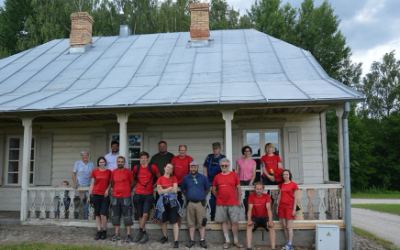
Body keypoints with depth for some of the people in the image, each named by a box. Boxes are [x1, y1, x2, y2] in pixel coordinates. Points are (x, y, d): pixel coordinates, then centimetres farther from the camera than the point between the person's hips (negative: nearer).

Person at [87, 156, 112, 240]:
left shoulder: (109, 171, 4)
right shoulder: (95, 171, 6)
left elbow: (111, 182, 12)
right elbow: (92, 184, 9)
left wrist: (107, 189, -6)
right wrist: (89, 196, 7)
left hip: (105, 196, -1)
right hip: (96, 195, 2)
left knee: (103, 214, -9)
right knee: (97, 215, 5)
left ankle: (104, 231, 8)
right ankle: (99, 231, 13)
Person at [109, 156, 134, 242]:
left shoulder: (128, 172, -5)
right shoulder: (113, 172, 6)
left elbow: (132, 183, 1)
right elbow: (112, 183, 17)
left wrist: (128, 191, 6)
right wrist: (116, 190, 10)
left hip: (126, 197, -4)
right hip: (116, 197, 4)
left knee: (127, 215, 0)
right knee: (115, 215, 9)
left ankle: (128, 234, 7)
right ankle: (117, 234, 20)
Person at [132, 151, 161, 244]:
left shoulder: (153, 167, 0)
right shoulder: (136, 168, 6)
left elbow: (159, 178, 11)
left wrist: (154, 186, 5)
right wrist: (137, 184, 9)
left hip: (148, 194, -2)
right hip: (138, 194, 2)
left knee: (145, 214, -16)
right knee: (140, 215, 5)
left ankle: (139, 231, -1)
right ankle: (145, 234, 14)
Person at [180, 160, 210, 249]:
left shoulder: (203, 178, 2)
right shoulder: (186, 178, 6)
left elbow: (207, 189, 11)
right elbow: (183, 189, 17)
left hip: (200, 203, -1)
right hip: (190, 203, 1)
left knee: (202, 222, -1)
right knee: (191, 222, 5)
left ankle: (202, 240, 6)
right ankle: (191, 240, 12)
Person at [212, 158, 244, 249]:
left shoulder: (234, 175, 1)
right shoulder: (217, 177, 5)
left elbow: (238, 188, 5)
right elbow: (214, 189, 14)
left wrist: (238, 201, 4)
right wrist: (219, 197, 7)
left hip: (233, 203, -1)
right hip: (221, 204, 2)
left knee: (235, 222, 0)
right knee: (224, 222, 7)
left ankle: (236, 240, 15)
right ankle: (227, 241, 18)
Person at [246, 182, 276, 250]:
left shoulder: (266, 196, -3)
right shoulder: (251, 196, -2)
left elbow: (268, 209, -14)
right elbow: (250, 209, -11)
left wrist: (270, 220, -29)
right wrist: (249, 220, -28)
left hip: (264, 217, 0)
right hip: (255, 217, 0)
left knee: (272, 226, -30)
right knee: (249, 226, -31)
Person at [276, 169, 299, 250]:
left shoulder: (293, 184, -3)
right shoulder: (281, 185, 11)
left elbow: (295, 198, -4)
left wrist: (294, 209, -9)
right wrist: (277, 207, 12)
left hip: (289, 206, -5)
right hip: (282, 206, 5)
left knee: (289, 227, -4)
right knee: (284, 226, 7)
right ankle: (288, 242, 16)